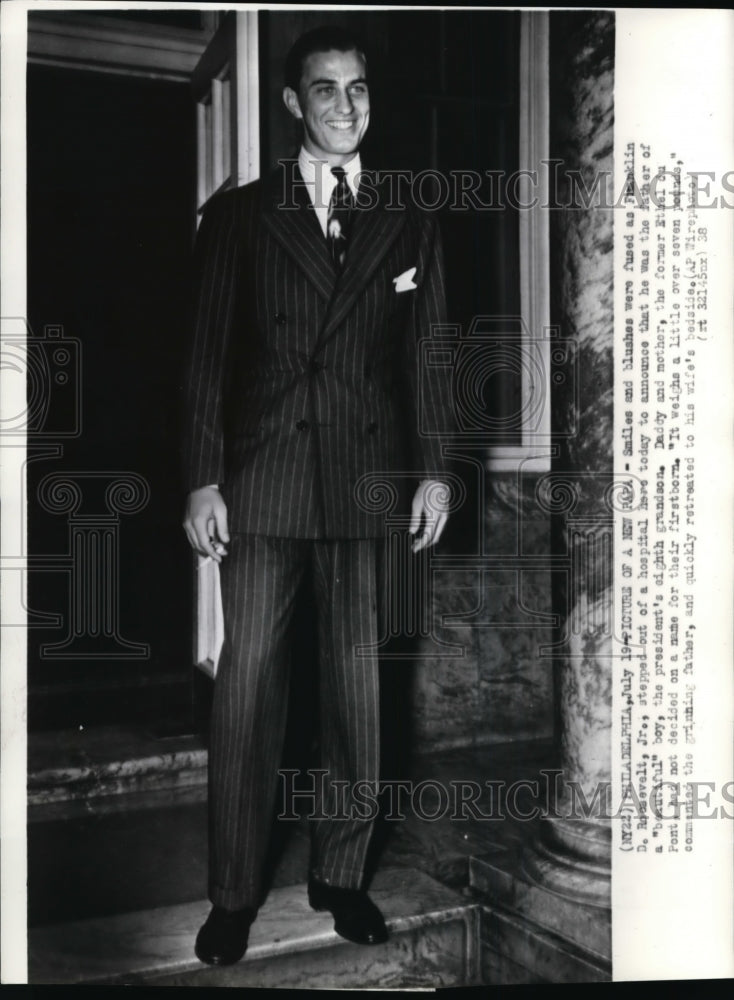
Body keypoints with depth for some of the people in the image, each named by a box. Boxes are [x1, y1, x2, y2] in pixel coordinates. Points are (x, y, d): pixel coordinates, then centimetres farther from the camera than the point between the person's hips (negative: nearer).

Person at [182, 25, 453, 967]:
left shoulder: (408, 225, 12)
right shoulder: (237, 215, 8)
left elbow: (427, 357, 9)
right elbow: (208, 355, 3)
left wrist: (432, 471, -1)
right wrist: (203, 480, -4)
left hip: (370, 480, 1)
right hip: (262, 478, -1)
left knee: (358, 686, 6)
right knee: (245, 685, 0)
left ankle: (340, 874, 22)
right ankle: (234, 892, 14)